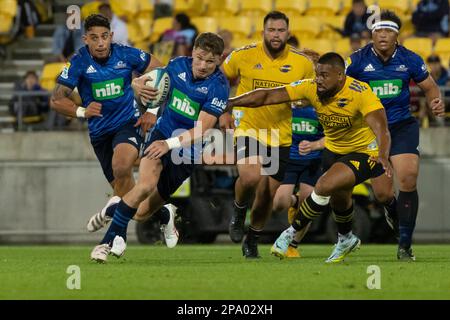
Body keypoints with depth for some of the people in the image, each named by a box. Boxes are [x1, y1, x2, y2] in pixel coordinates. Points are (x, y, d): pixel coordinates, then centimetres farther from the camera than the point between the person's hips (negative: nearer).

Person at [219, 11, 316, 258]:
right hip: (248, 129, -2)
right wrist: (224, 112, 5)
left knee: (267, 196, 7)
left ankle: (252, 241, 32)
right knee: (251, 177, -28)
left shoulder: (303, 63, -4)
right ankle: (239, 211, 6)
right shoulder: (243, 56, -6)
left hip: (281, 138, 2)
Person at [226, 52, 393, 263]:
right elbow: (268, 96, -17)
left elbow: (381, 128, -39)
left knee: (324, 186, -23)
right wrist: (231, 102, -25)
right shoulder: (311, 88, -16)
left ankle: (291, 234, -5)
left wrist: (383, 156, -58)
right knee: (338, 197, 23)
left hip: (364, 151, -6)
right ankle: (346, 239, 52)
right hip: (333, 150, 6)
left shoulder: (361, 93, -30)